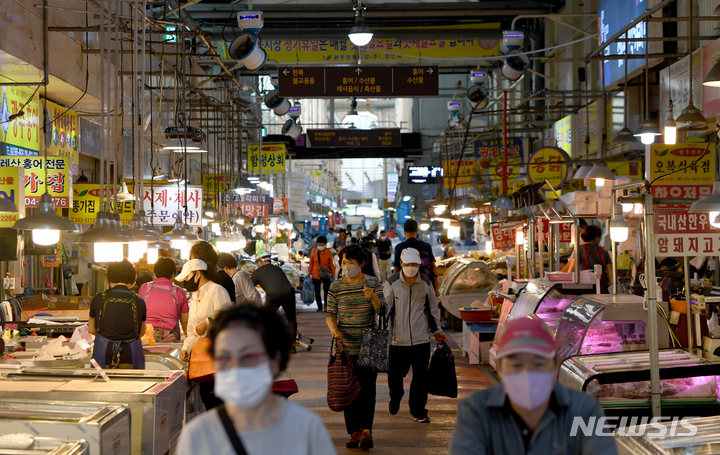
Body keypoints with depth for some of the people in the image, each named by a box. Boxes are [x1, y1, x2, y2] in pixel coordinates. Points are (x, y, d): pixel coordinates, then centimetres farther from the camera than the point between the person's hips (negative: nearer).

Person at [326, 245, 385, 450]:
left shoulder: (373, 283, 2)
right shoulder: (336, 286, 2)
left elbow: (382, 311, -5)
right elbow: (330, 314, 4)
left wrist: (373, 298, -25)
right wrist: (334, 329, -17)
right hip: (345, 347, 1)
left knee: (367, 388, -7)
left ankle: (366, 431, -7)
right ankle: (354, 433, 9)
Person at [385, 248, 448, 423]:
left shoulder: (426, 283, 2)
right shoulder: (392, 283, -4)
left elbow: (433, 307, 15)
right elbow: (385, 309, 1)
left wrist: (436, 330, 20)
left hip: (421, 339, 1)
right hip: (398, 341, -1)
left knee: (421, 377, 3)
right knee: (395, 375, 9)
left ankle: (418, 411, 17)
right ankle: (395, 399, 39)